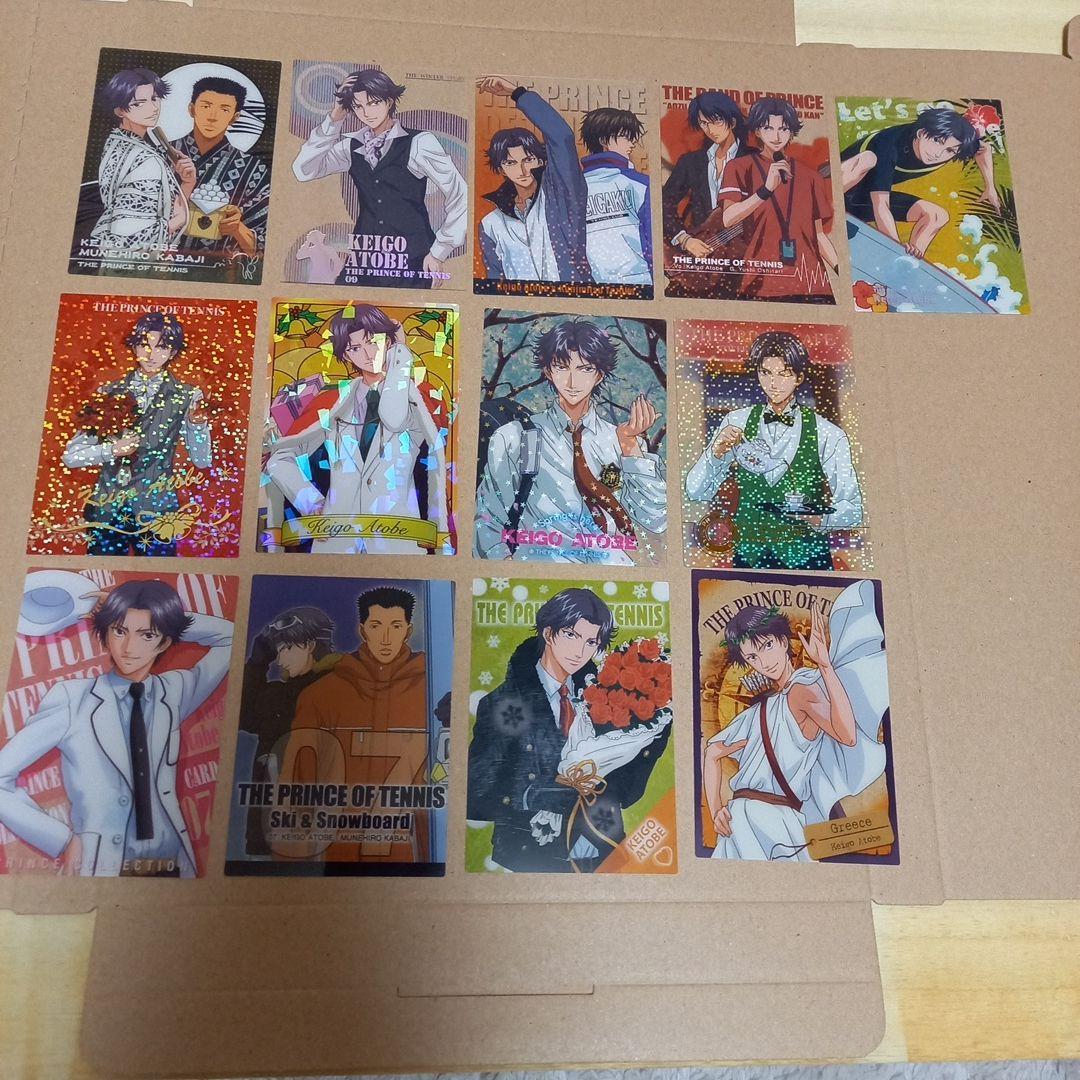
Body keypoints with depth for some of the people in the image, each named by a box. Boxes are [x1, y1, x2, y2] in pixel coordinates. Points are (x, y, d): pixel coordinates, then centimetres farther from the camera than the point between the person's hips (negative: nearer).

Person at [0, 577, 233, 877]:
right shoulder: (72, 698, -4)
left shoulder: (174, 692, 4)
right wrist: (63, 840, -8)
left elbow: (230, 636, 10)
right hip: (101, 867, -2)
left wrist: (170, 616, 2)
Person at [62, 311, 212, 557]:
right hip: (105, 509, 2)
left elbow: (202, 461, -4)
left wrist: (198, 424, -19)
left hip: (156, 510, -1)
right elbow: (71, 456, 3)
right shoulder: (108, 393, 4)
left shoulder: (187, 396, 0)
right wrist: (111, 449, -13)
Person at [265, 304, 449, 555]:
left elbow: (394, 419, -20)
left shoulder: (409, 393, 5)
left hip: (395, 539, -2)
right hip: (337, 537, 2)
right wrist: (312, 504, 1)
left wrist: (401, 358, -7)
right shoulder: (339, 404, 10)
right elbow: (279, 457, 13)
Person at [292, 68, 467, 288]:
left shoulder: (419, 143, -3)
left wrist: (438, 253, -6)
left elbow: (459, 196, -5)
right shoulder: (353, 146, 10)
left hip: (412, 261, -4)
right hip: (364, 257, 4)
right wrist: (333, 120, -3)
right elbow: (303, 170, 3)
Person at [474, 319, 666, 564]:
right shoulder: (512, 439, 7)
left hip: (612, 562, 2)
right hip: (539, 558, -2)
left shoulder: (620, 442, 13)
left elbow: (655, 521, 6)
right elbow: (488, 522, 5)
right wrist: (506, 561, -14)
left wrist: (630, 444, 0)